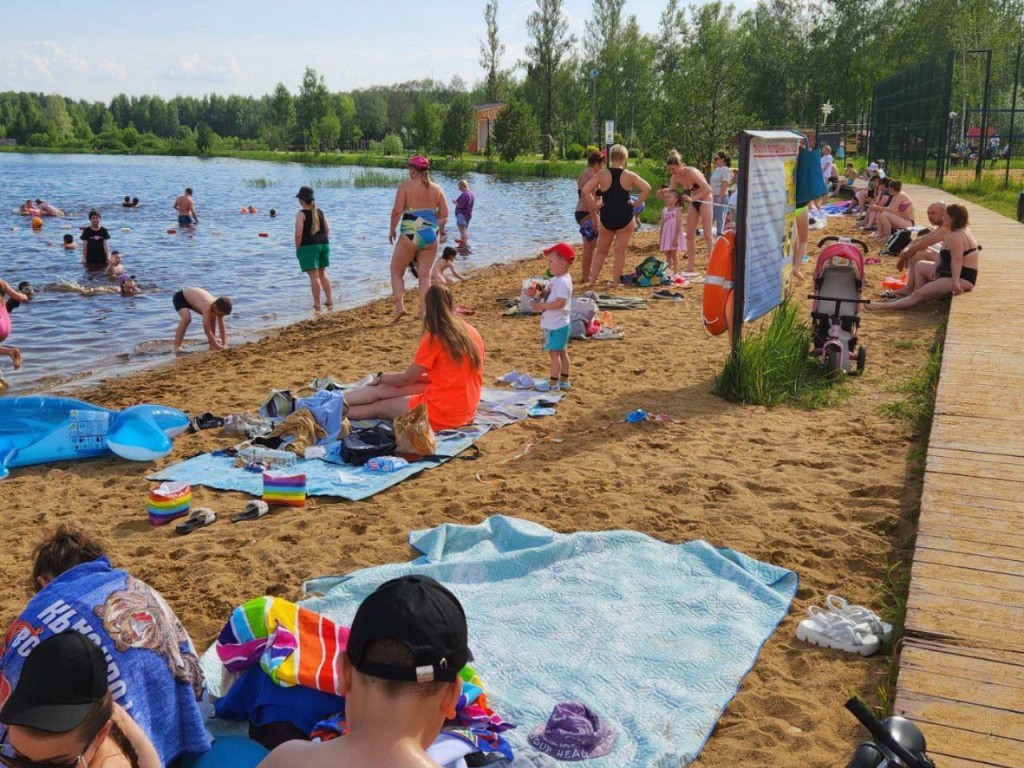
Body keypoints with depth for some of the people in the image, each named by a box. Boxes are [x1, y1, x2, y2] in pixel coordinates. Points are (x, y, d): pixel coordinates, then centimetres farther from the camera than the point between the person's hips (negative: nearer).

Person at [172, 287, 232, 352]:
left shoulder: (219, 307, -20)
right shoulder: (207, 307, -42)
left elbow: (222, 329, -13)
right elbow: (207, 331, -40)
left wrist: (224, 345, -23)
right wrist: (218, 347, -39)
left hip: (192, 296, 8)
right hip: (180, 297, -8)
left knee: (212, 317, 9)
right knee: (187, 318, -33)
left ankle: (212, 345, 22)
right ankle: (177, 346, -27)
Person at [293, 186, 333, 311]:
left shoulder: (301, 214, -10)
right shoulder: (320, 212, 8)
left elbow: (298, 234, -15)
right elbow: (327, 230, 7)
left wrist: (297, 248, -6)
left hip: (308, 246, -6)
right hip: (324, 244, 6)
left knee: (313, 276, -4)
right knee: (322, 273, 18)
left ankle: (317, 304, -2)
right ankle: (329, 300, 17)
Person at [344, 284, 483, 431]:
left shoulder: (434, 339, -13)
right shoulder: (471, 333, 6)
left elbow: (407, 378, -1)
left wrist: (381, 377, 17)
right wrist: (416, 376, 20)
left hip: (441, 413, -7)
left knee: (379, 406, 10)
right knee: (384, 389, 12)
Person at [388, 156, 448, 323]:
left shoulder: (406, 185, -5)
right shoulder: (436, 188, 7)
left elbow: (397, 210, -13)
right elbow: (444, 214, 7)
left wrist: (392, 230, 0)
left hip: (410, 235, -4)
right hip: (431, 236, 4)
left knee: (396, 272, 11)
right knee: (425, 275, 11)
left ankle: (399, 306, -4)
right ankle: (424, 311, 8)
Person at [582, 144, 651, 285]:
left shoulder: (601, 175, -3)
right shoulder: (629, 176, -4)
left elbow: (585, 191, -12)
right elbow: (647, 189, -11)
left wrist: (594, 207, -3)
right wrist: (636, 204, -3)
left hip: (606, 217, 1)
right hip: (625, 216, -1)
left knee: (601, 251, 15)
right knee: (620, 251, 7)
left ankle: (592, 279, 14)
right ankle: (615, 281, 7)